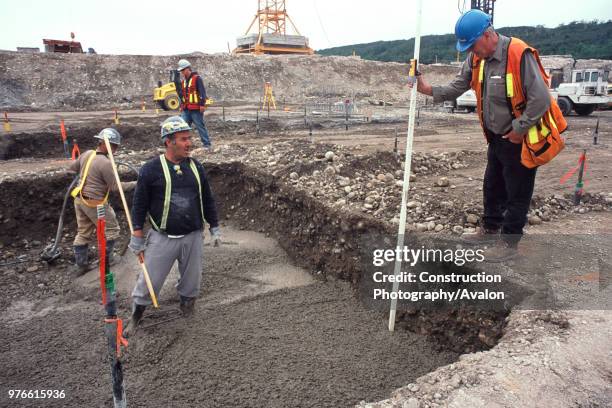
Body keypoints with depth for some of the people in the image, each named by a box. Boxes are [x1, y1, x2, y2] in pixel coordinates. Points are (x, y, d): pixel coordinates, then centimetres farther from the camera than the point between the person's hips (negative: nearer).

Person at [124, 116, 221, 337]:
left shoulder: (196, 167, 3)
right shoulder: (151, 169, -9)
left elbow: (208, 200, 12)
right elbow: (139, 205, -4)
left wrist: (215, 228, 12)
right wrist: (137, 238, -4)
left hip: (193, 237, 3)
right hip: (162, 238, -3)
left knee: (191, 280, 16)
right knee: (149, 281, 7)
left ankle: (187, 305, 41)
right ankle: (135, 316, 28)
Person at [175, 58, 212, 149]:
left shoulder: (197, 78, -6)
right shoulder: (183, 81, 17)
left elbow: (202, 92, -13)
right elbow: (181, 94, 21)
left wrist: (202, 104, -18)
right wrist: (177, 84, 9)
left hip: (196, 108, -7)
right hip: (185, 109, 7)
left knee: (200, 126, -2)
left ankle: (207, 144, 6)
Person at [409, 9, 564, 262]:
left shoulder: (519, 55, -24)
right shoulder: (476, 57, -1)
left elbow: (541, 100, -25)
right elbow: (458, 86, 1)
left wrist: (518, 130, -19)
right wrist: (430, 90, -14)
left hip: (520, 139, -8)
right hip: (496, 137, 8)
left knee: (517, 194, 4)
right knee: (492, 187, 20)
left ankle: (509, 244, 15)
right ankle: (490, 229, 37)